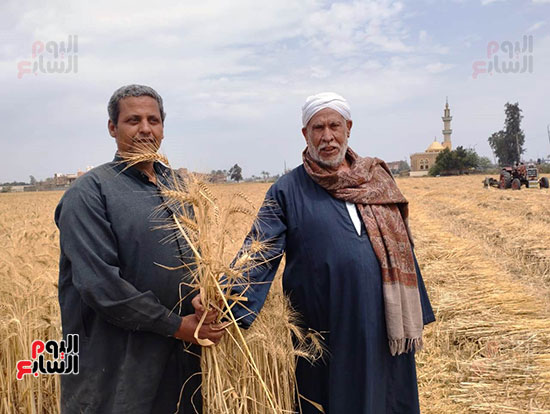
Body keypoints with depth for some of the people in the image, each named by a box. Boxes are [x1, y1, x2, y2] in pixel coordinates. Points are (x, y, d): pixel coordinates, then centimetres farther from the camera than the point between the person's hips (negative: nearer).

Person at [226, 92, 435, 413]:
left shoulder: (378, 180, 7)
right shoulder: (288, 191, -3)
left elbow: (402, 250, 11)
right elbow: (258, 253, -14)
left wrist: (416, 317, 12)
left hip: (384, 329, 3)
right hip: (327, 338, -3)